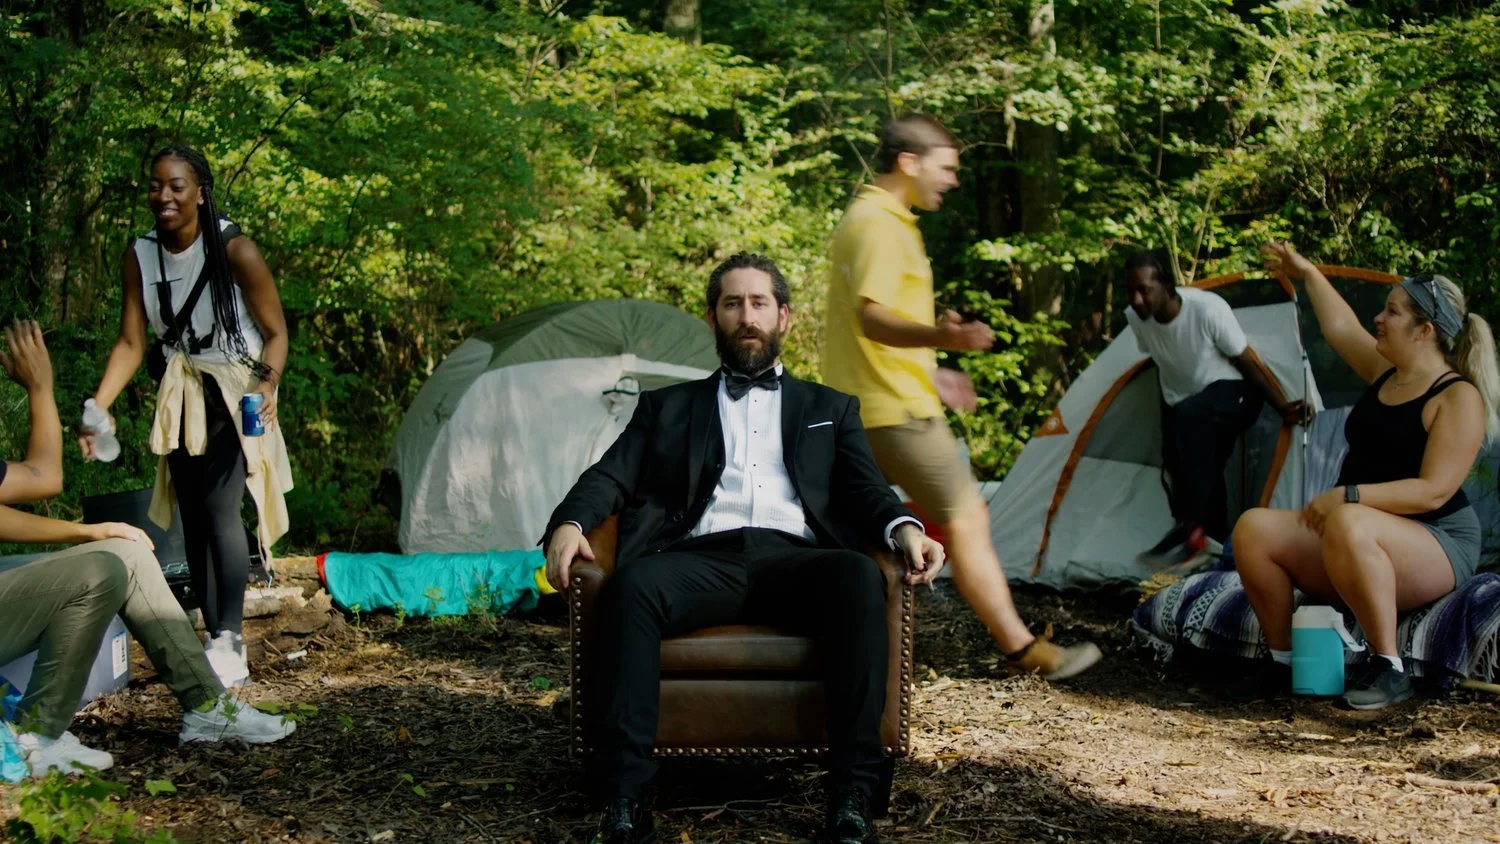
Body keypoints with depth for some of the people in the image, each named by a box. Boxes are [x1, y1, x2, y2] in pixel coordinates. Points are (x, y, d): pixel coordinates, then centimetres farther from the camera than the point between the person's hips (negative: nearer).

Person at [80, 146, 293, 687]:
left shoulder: (234, 251, -17)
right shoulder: (139, 257, -3)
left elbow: (275, 332, -11)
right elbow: (131, 344, -3)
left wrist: (267, 385, -29)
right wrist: (98, 407, -16)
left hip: (235, 392, -6)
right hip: (180, 393, 6)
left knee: (220, 507, -19)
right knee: (193, 518, 6)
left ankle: (230, 645, -20)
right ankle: (217, 642, 13)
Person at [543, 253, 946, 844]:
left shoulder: (830, 409, 28)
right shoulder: (666, 407, 27)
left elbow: (867, 491, 16)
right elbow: (611, 476, 15)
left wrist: (904, 529, -9)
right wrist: (569, 523, -8)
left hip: (792, 558, 1)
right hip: (701, 560, 0)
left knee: (859, 577, -34)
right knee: (631, 585, -35)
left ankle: (852, 796, -34)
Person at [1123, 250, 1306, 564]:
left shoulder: (1208, 308, -29)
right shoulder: (1136, 318, -13)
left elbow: (1246, 362, -17)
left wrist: (1281, 407, -13)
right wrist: (1167, 418, 14)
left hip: (1232, 392, -7)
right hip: (1185, 407, 7)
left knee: (1190, 417, -37)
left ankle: (1190, 527, -36)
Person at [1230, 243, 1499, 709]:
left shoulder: (1459, 398, -13)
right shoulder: (1385, 371, 10)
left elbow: (1433, 492, -22)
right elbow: (1340, 328, 28)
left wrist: (1349, 496, -28)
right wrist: (1307, 273, 36)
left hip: (1432, 550, -8)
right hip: (1360, 552, 8)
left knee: (1349, 526, -41)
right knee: (1254, 528, -13)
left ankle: (1388, 669, -29)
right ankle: (1282, 660, -5)